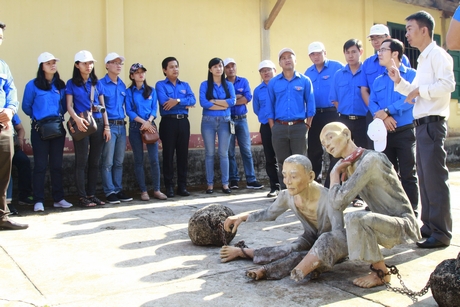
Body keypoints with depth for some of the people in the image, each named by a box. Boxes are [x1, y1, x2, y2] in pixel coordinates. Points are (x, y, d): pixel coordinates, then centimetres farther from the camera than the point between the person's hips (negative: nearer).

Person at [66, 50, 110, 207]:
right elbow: (69, 106, -2)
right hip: (82, 124, -3)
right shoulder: (71, 84, 5)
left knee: (95, 161, 6)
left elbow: (102, 106, 14)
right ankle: (82, 197, 1)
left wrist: (107, 126, 6)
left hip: (98, 123, 4)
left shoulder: (97, 83, 14)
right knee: (81, 161, -4)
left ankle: (92, 194, 13)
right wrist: (77, 118, -22)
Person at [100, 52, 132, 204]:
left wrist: (123, 121, 12)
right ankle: (109, 192, 4)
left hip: (121, 126, 6)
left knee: (119, 161, 10)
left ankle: (118, 190, 17)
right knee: (107, 161, -2)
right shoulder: (101, 84, -4)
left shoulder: (122, 85, 15)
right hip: (109, 125, -6)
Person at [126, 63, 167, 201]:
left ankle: (157, 190, 3)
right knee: (139, 160, 2)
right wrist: (143, 121, -15)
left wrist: (148, 122, -14)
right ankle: (143, 191, 8)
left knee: (154, 159, -4)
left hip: (150, 125, 1)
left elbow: (154, 109, 4)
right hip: (135, 127, -1)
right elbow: (129, 111, -4)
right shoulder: (129, 92, 4)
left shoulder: (151, 90, 11)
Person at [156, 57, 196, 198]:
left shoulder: (185, 85, 15)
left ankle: (182, 186, 13)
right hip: (168, 122, -4)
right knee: (168, 155, 1)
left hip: (183, 122, 4)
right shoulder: (160, 85, 2)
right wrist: (185, 104, -7)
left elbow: (193, 100, -2)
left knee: (183, 154, 6)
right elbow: (164, 101, -15)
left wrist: (177, 101, -17)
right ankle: (169, 186, 8)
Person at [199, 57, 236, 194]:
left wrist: (214, 101, -10)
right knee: (209, 153, 3)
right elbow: (203, 102, -12)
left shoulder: (229, 85, 9)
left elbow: (232, 101, -6)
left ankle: (225, 184, 9)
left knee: (224, 153, 3)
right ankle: (210, 184, 9)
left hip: (224, 122, 1)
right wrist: (223, 106, -10)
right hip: (208, 121, -1)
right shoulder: (205, 84, 2)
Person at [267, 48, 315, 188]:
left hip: (299, 127, -1)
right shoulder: (273, 82, 7)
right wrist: (273, 127, 3)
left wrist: (307, 125, 0)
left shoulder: (305, 81, 4)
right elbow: (270, 106, 8)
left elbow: (310, 104, 5)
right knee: (283, 162, 7)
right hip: (279, 128, 1)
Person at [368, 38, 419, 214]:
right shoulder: (378, 80, 15)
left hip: (405, 132, -5)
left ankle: (411, 211, 5)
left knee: (408, 174, -2)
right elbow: (372, 103, 4)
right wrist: (383, 118, -14)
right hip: (384, 132, 5)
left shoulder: (411, 75, -1)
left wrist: (387, 111, -18)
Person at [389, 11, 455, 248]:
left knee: (435, 178, -9)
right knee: (424, 177, 12)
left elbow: (448, 84, -22)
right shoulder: (423, 59, 21)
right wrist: (400, 82, 11)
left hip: (432, 123, -10)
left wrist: (420, 89, -14)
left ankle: (441, 233, -4)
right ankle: (429, 226, 20)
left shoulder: (437, 55, -8)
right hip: (421, 124, 10)